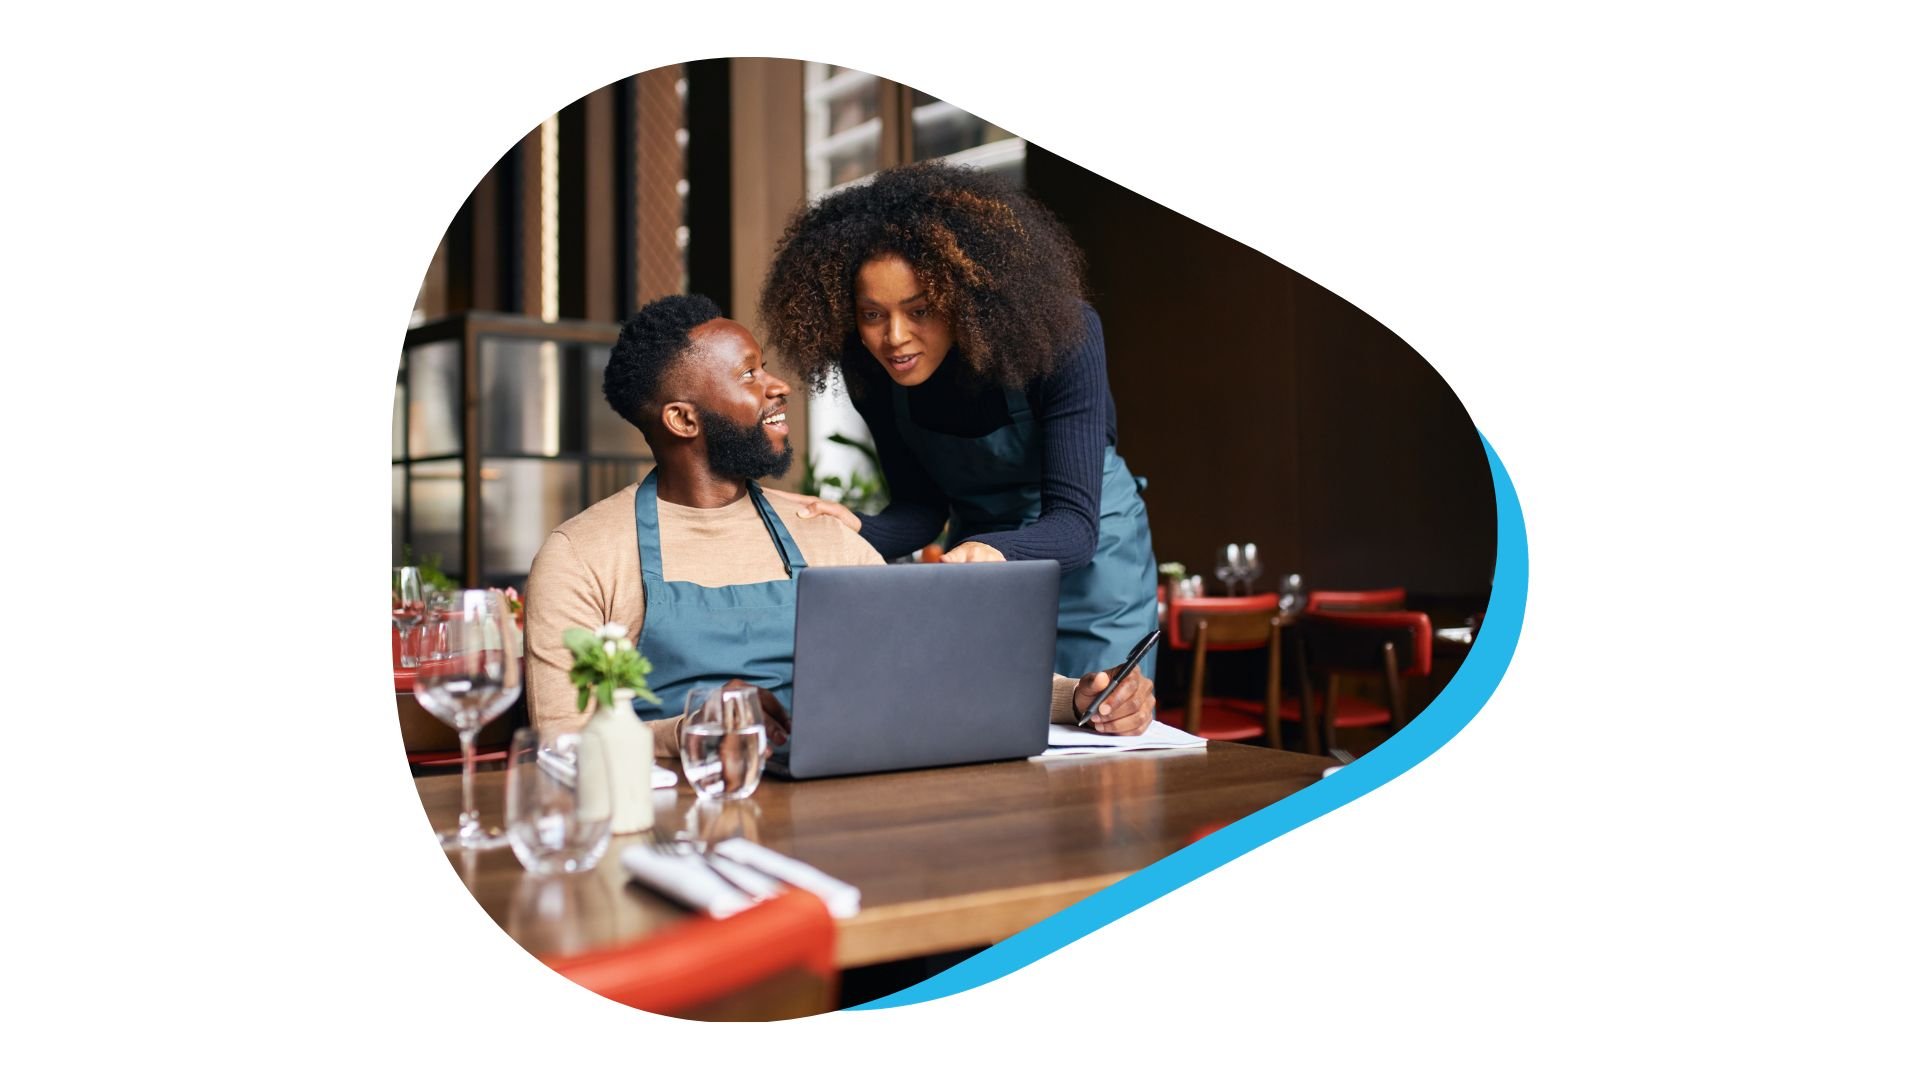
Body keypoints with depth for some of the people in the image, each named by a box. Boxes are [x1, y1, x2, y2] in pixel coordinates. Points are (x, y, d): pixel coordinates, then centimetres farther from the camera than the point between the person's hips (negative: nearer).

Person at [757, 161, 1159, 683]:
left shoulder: (1060, 335, -29)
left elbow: (1073, 523, -32)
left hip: (1089, 557, -3)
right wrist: (857, 531, -29)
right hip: (974, 548, 3)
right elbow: (922, 506, -7)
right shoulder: (870, 369, -16)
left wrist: (995, 552, -53)